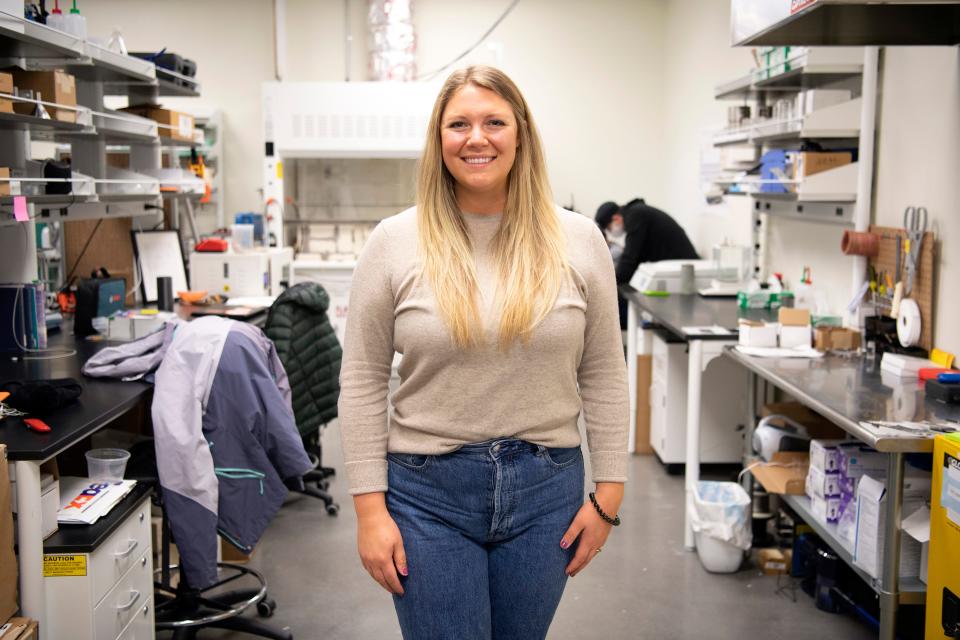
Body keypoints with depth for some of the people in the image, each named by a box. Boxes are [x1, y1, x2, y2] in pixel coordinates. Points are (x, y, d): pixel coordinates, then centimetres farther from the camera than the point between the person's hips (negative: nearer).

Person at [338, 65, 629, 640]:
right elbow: (362, 382, -3)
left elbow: (603, 375, 3)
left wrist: (609, 494, 1)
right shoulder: (395, 242, -4)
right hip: (428, 491, -1)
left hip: (546, 489, 2)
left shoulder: (578, 240, -1)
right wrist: (370, 507, -6)